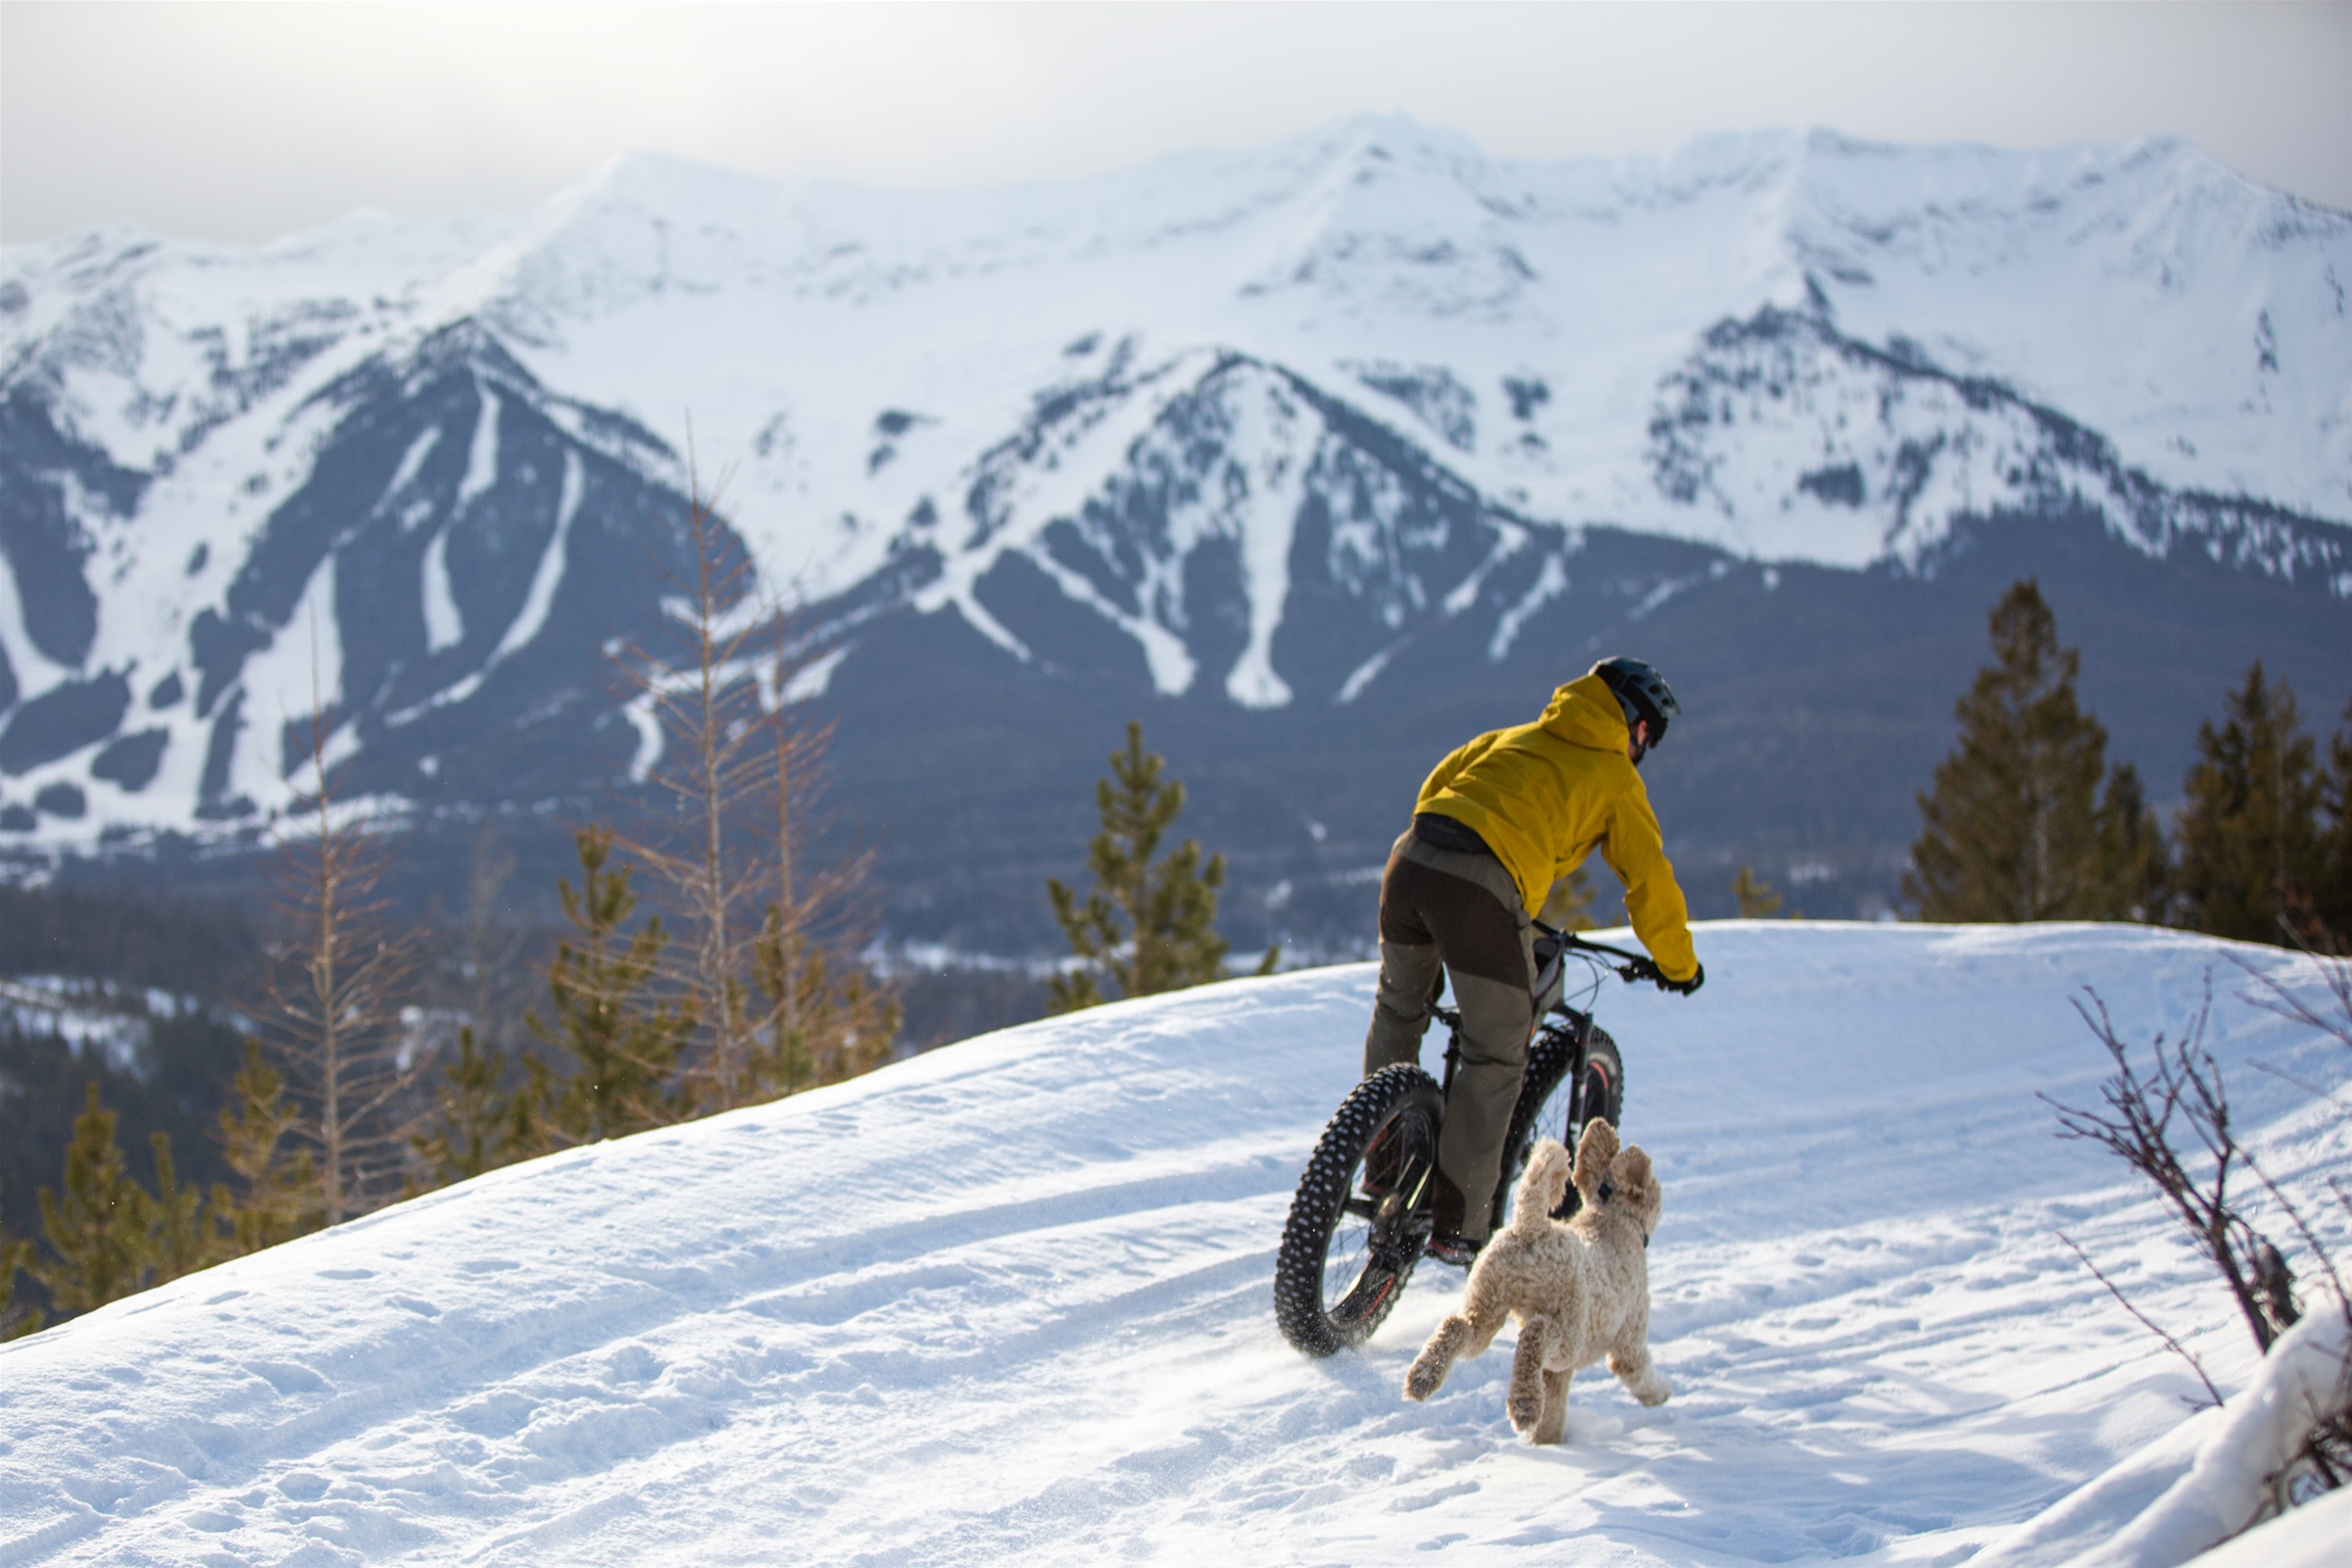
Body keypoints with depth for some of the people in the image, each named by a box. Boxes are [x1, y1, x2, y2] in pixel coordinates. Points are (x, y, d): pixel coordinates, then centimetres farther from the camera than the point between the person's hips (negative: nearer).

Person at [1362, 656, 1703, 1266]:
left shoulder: (1515, 737, 29)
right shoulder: (1614, 778, 14)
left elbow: (1434, 788, 29)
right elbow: (1650, 882, 14)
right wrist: (1679, 967, 27)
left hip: (1411, 857, 6)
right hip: (1485, 885, -6)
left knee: (1398, 1012, 27)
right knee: (1495, 1057, 6)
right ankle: (1457, 1226, 5)